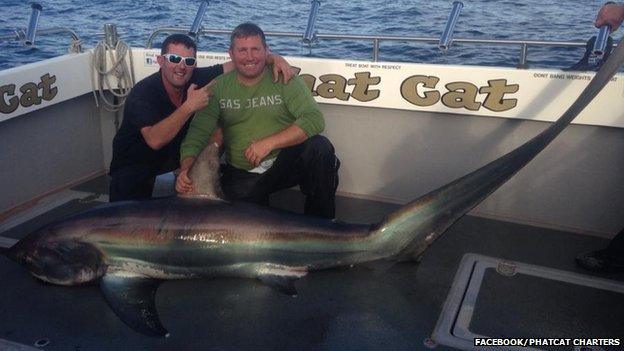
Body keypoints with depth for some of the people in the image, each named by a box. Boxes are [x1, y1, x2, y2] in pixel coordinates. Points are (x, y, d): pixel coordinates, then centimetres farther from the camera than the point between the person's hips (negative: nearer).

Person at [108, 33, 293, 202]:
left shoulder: (197, 78, -9)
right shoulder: (142, 93, -23)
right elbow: (154, 140, -38)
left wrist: (274, 58, -22)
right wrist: (189, 107, -39)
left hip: (176, 160, 6)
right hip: (133, 167, -6)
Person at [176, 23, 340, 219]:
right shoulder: (219, 87, 3)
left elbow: (314, 119, -15)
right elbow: (198, 133, 0)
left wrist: (269, 143, -23)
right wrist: (185, 169, -19)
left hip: (284, 161, 0)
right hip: (242, 176, 1)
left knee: (320, 147, -29)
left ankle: (321, 226, -12)